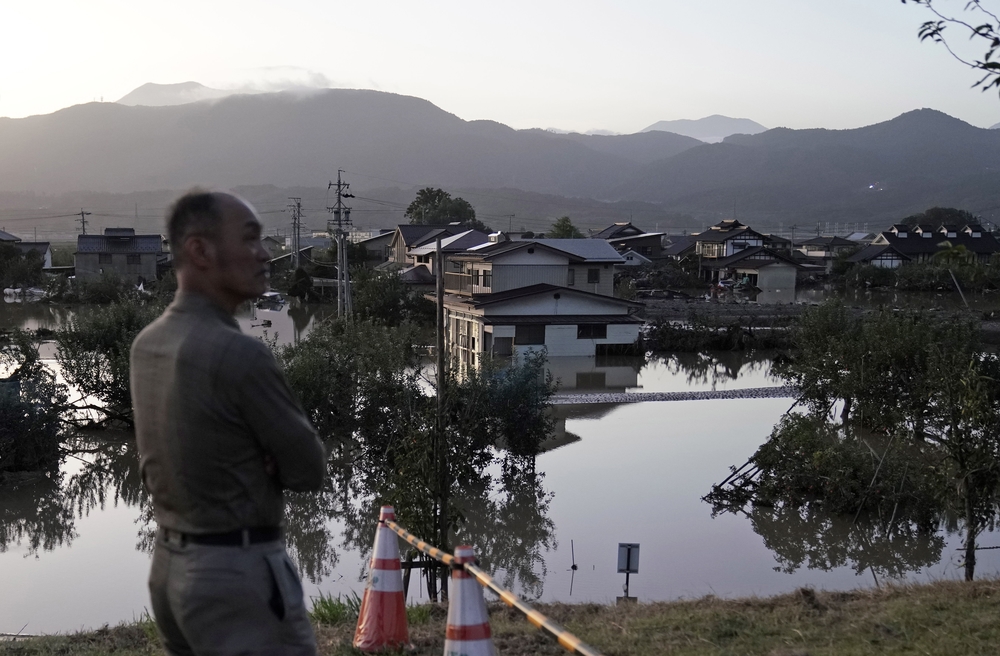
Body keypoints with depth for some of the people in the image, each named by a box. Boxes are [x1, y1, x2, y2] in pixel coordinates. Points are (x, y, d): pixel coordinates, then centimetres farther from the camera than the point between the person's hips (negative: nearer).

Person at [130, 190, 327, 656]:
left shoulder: (147, 345, 4)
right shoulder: (239, 352, -23)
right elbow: (309, 470, -14)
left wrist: (253, 457, 0)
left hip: (169, 566, 9)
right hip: (240, 572, -9)